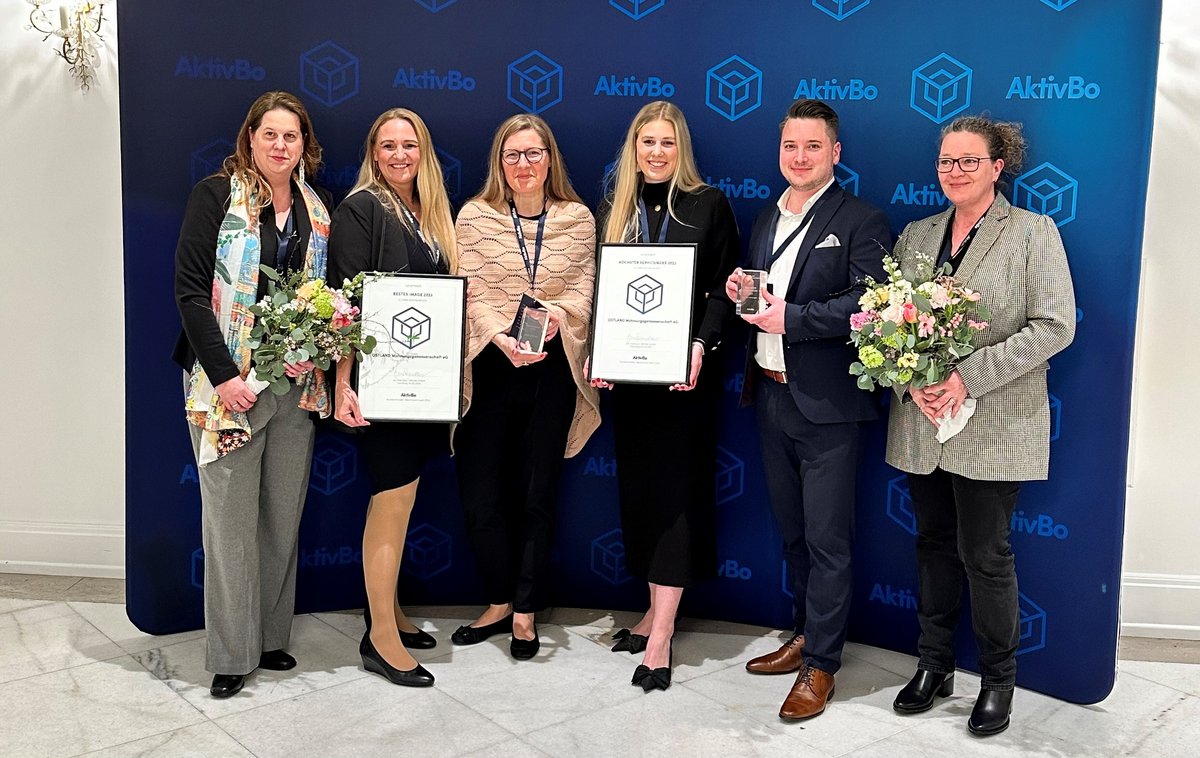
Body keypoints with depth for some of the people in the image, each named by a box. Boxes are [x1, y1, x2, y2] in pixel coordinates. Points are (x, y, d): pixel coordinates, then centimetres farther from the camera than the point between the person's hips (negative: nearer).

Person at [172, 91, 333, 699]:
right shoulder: (216, 196, -3)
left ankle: (272, 636, 24)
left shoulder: (320, 210, 10)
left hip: (297, 384, 4)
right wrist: (224, 375, -15)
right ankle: (231, 653, 12)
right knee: (230, 518, 0)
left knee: (283, 517, 10)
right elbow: (190, 289, -8)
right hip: (228, 383, -4)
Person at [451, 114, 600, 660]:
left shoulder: (577, 219, 5)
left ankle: (525, 613, 21)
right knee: (479, 494, 0)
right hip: (489, 366, 0)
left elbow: (584, 289, 2)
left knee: (538, 494, 7)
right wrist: (503, 338, -21)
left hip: (552, 368, 0)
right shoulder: (475, 216, 1)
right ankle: (499, 603, 22)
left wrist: (560, 313, -19)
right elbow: (471, 293, -6)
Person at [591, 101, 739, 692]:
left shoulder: (709, 205, 1)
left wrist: (700, 346, -18)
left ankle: (661, 635, -3)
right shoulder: (615, 212, 12)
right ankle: (656, 609, 22)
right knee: (639, 487, 9)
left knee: (677, 487, -4)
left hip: (688, 371, -4)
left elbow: (722, 289, -3)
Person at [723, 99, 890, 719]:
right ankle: (805, 633, 34)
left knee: (827, 540, 1)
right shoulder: (766, 220, 14)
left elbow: (868, 303, -20)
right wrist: (739, 291, -1)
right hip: (772, 394, 7)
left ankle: (821, 664, 13)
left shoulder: (862, 222, -8)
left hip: (826, 405, -7)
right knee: (791, 530, 18)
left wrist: (791, 316, -22)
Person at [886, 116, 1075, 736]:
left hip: (994, 425, -4)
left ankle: (998, 679, 20)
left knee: (984, 555, 1)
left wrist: (969, 376, -18)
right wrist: (913, 381, -9)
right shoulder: (915, 235, 11)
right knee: (933, 543, 13)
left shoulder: (1033, 232, -2)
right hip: (922, 422, 4)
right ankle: (933, 665, 28)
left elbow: (1055, 325, -10)